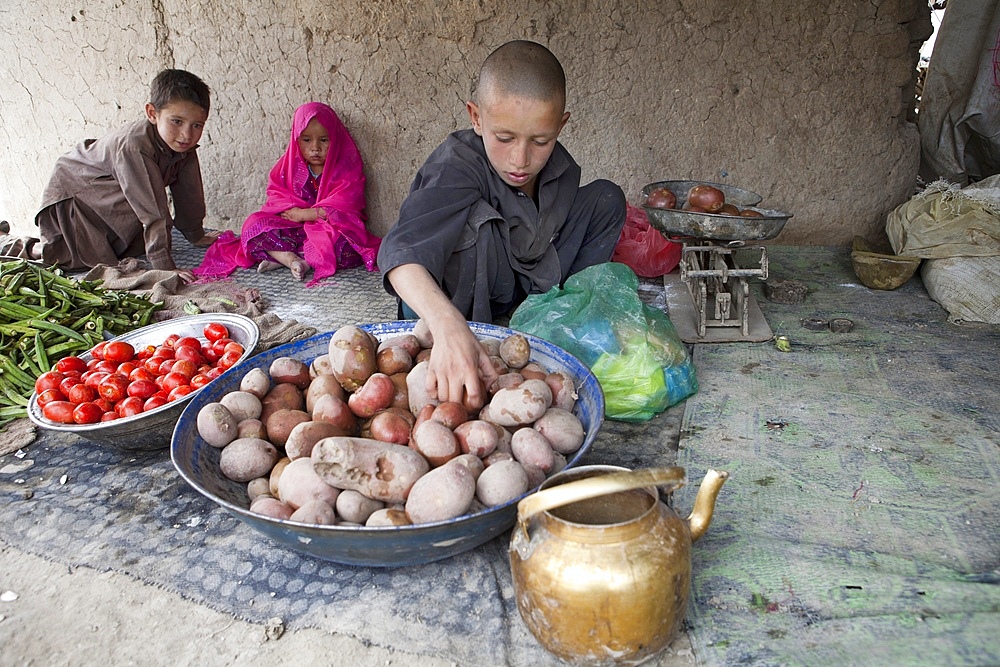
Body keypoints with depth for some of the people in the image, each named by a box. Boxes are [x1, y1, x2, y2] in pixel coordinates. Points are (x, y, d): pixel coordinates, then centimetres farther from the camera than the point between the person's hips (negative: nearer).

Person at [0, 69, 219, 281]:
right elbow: (153, 212, -43)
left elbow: (188, 190, -2)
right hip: (71, 190, -8)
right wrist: (164, 267, -43)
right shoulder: (134, 146, -40)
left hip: (109, 199, 8)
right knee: (96, 260, -15)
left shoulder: (183, 143, -17)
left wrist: (197, 235, 5)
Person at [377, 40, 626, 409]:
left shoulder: (561, 171, -11)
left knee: (606, 198, -5)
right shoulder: (458, 165, -30)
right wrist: (448, 327, -65)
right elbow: (401, 249, -48)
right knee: (475, 220, -36)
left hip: (528, 288, 6)